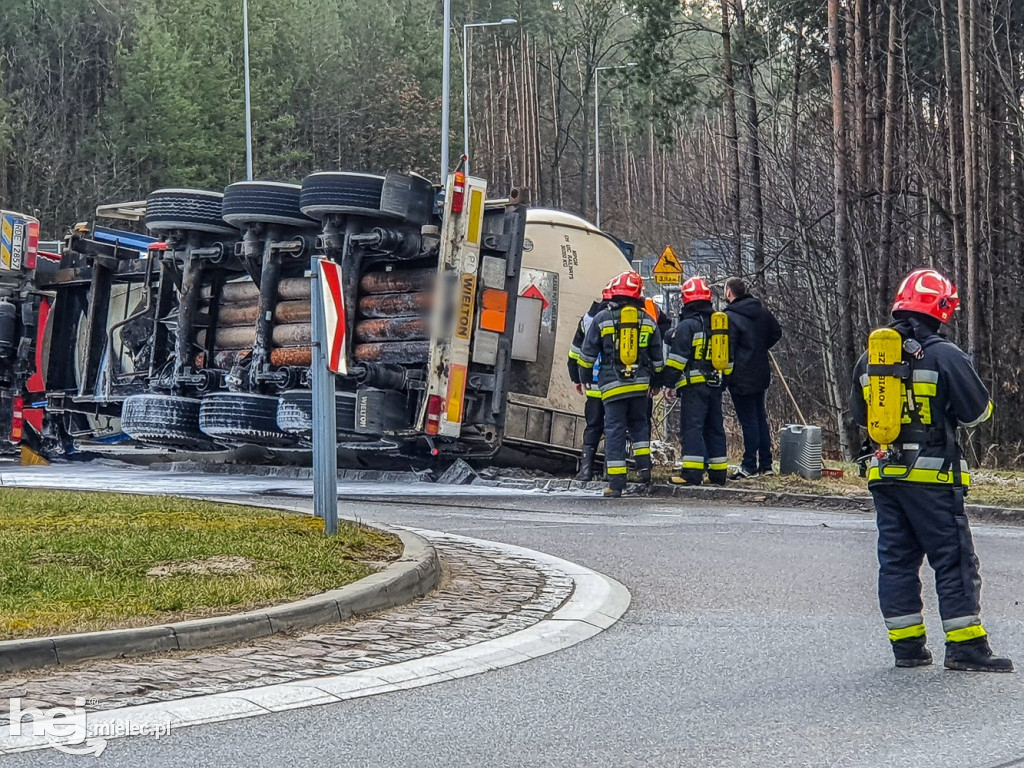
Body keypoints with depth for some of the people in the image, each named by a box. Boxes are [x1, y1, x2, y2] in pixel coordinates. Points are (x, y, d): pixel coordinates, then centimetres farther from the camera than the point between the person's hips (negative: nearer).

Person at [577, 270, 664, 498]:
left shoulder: (602, 318, -3)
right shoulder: (648, 321, 5)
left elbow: (587, 353, 1)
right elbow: (657, 359, 13)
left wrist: (583, 377, 13)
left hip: (612, 385, -2)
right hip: (640, 384, 2)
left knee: (615, 431, -1)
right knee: (639, 424, 22)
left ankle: (616, 483, -3)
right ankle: (644, 467, 10)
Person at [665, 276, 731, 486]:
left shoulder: (687, 325, -9)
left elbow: (676, 358, -14)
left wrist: (669, 381, -9)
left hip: (694, 384, -7)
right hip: (715, 384, 7)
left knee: (692, 427, -8)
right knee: (715, 428, 12)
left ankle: (692, 471, -15)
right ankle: (718, 472, 14)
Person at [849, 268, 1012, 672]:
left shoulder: (869, 357, 8)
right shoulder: (944, 355, -11)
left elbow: (858, 414, 19)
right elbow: (976, 411, -6)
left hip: (883, 473, 6)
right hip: (931, 476, -6)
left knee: (896, 558, 11)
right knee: (954, 558, 0)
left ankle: (907, 644, 12)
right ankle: (965, 645, -1)